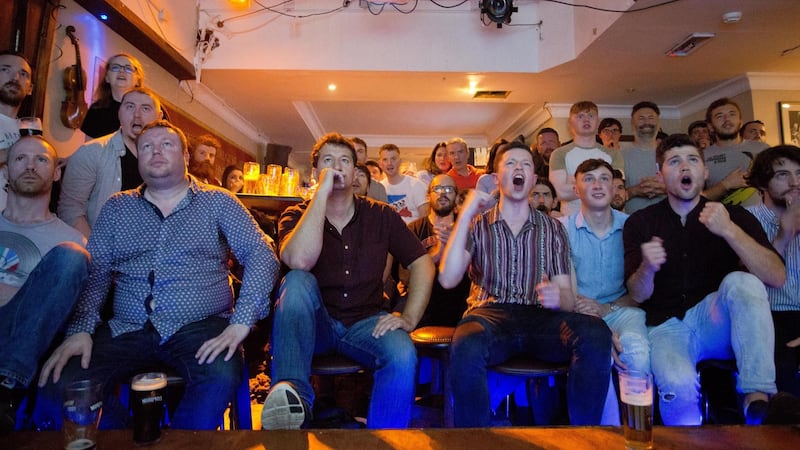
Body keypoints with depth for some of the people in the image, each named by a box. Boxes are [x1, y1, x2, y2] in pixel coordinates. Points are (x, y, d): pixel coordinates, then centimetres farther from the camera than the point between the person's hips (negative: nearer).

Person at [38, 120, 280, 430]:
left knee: (221, 377, -33)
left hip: (200, 327, -2)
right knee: (62, 383, -22)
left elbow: (260, 254, -4)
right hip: (127, 331, 3)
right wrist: (80, 329, -9)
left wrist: (241, 323, -17)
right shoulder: (117, 207, 15)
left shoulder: (218, 202, 6)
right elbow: (93, 272, 9)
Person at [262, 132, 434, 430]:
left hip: (364, 323, 1)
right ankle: (292, 393, -40)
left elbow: (423, 264, 3)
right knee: (297, 281, -31)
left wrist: (410, 318, -11)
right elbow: (299, 261, -24)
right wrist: (323, 192, -21)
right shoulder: (296, 216, -1)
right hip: (313, 324, 0)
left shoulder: (381, 216, 3)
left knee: (403, 355, -30)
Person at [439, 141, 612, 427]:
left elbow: (567, 297, 10)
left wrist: (557, 297, -16)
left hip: (541, 318, 2)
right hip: (491, 314, -1)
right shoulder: (477, 225, 13)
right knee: (466, 348, -37)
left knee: (596, 334, -30)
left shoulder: (553, 229, 16)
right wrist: (465, 215, -6)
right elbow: (447, 280, -4)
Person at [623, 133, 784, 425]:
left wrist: (729, 231, -24)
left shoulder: (733, 216, 4)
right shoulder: (640, 223, 3)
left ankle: (758, 399, -25)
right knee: (679, 384, -33)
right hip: (666, 327, -1)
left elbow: (777, 277, -11)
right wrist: (647, 267, -26)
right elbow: (637, 295, -3)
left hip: (716, 324, 2)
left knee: (742, 282, -29)